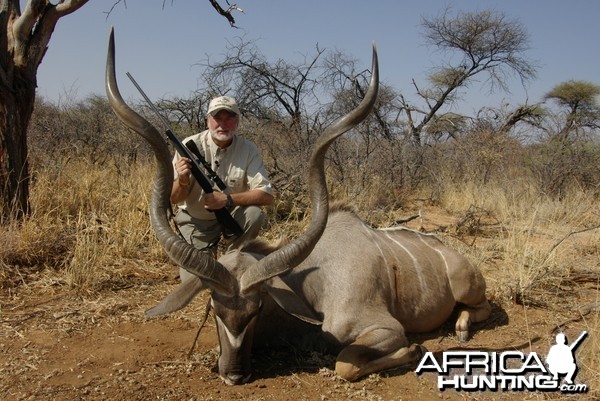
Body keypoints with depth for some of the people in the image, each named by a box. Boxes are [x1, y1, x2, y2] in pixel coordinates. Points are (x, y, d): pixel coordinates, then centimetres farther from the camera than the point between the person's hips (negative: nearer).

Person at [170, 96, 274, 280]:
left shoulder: (248, 149, -16)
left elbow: (266, 195, -23)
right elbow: (174, 198, -13)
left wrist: (227, 199, -35)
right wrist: (183, 181, -36)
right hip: (196, 221, 0)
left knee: (254, 213, -30)